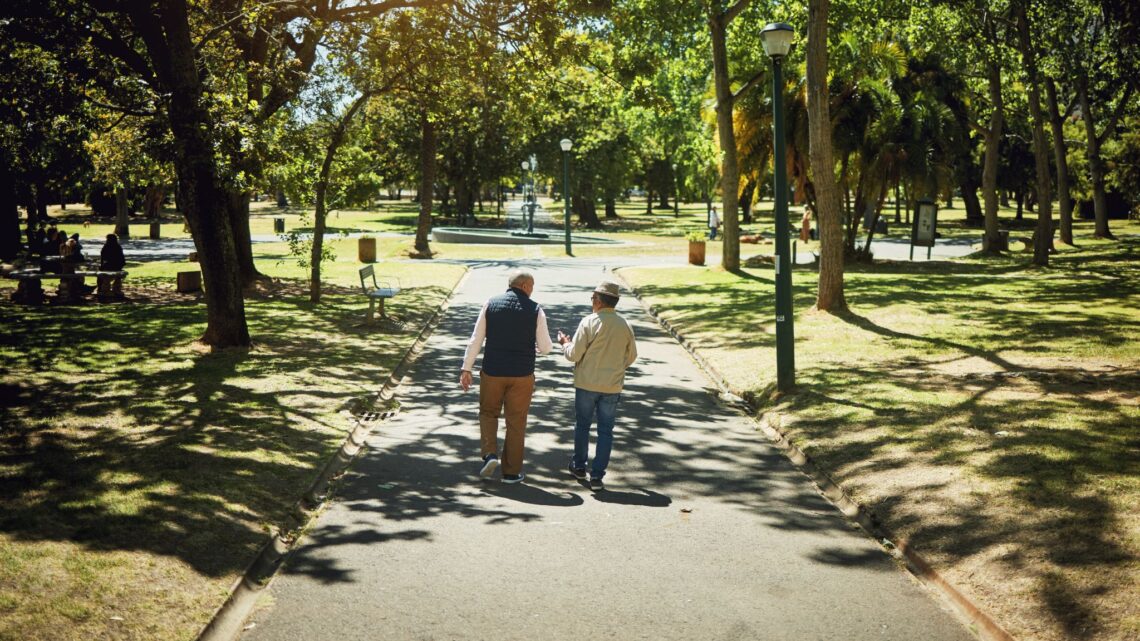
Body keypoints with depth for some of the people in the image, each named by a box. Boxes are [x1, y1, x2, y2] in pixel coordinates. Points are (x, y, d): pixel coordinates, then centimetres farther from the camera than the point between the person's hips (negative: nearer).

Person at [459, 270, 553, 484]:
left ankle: (489, 453, 1)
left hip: (492, 372, 1)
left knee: (488, 412, 21)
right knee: (516, 422, 9)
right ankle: (511, 472, 15)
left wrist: (466, 369, 3)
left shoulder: (490, 304, -2)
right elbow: (546, 347, -1)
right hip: (522, 374, -1)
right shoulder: (535, 310, -5)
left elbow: (476, 340, -2)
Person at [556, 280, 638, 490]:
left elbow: (574, 355, -13)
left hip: (587, 384, -2)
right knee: (606, 431, 8)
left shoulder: (589, 322, -14)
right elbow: (631, 356, 8)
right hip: (613, 386, 2)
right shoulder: (625, 325, -2)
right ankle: (597, 476, 7)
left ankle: (579, 467, 29)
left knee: (582, 425, 17)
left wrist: (565, 343, 8)